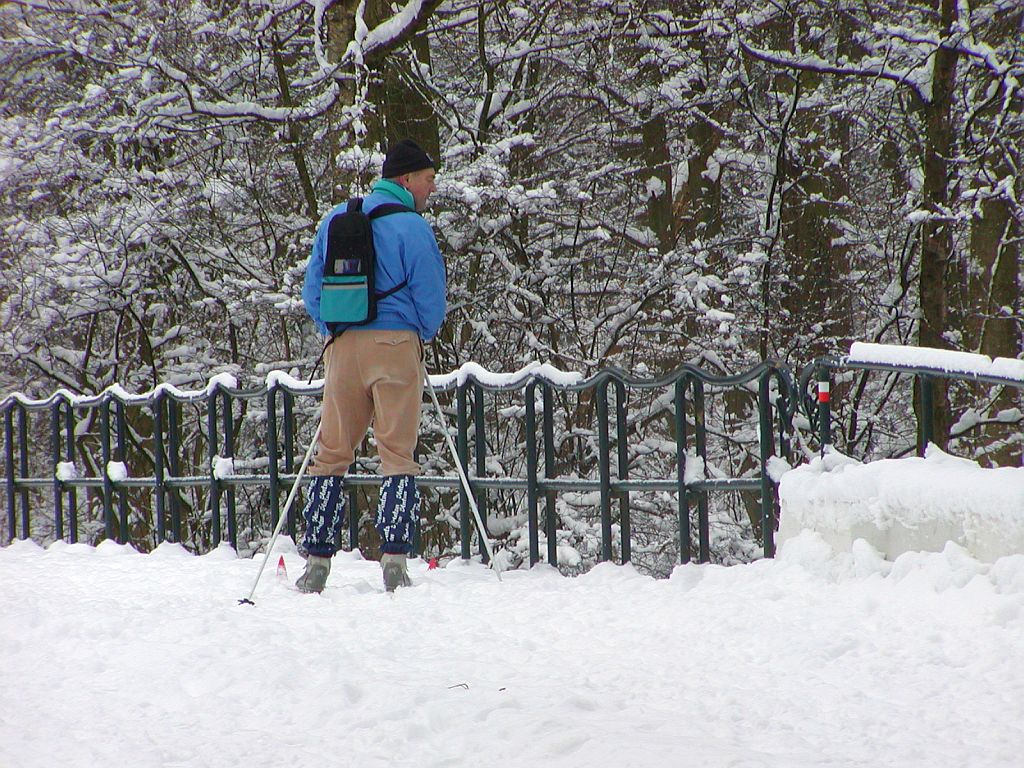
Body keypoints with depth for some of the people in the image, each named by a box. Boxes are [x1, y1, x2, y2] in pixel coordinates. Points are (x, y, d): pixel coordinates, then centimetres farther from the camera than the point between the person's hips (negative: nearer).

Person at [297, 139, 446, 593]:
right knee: (397, 453, -1)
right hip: (396, 343, -4)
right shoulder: (412, 228, -7)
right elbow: (432, 300, -6)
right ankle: (394, 560, -8)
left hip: (341, 348, 4)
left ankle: (317, 561, 5)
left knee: (332, 453, 8)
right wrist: (421, 336, 14)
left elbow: (311, 292, 12)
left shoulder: (334, 219, 10)